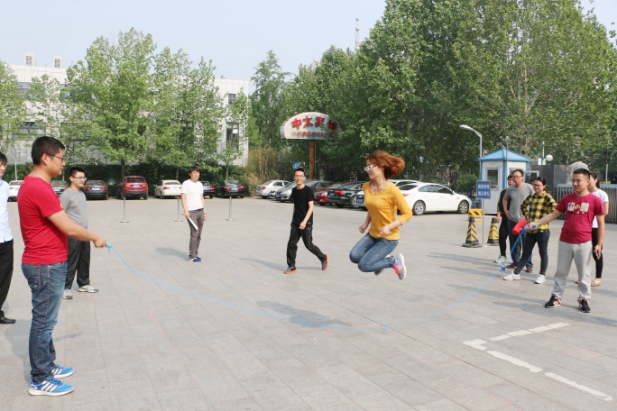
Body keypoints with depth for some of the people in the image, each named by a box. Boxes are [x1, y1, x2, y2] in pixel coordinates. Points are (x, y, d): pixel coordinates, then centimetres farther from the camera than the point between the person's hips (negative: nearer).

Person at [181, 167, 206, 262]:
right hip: (191, 212, -6)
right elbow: (183, 197, -10)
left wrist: (204, 212, 16)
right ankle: (192, 256, -3)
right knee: (194, 234, -11)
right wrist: (186, 210, -19)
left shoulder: (200, 184, 16)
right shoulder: (186, 183, -4)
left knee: (198, 235, 6)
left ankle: (196, 254, 15)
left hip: (200, 211, 6)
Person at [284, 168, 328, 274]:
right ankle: (291, 266, 8)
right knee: (291, 244, -1)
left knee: (308, 245, 2)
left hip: (306, 223, -6)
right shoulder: (294, 190, 8)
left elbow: (311, 207, -16)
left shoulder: (308, 190, -11)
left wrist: (304, 221, -25)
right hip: (295, 223, 6)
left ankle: (323, 258, 25)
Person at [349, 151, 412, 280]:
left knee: (364, 265, -15)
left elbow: (407, 214, -14)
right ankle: (382, 259, 13)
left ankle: (395, 261, 9)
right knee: (354, 256, -16)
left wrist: (389, 226, -25)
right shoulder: (366, 187, 1)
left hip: (388, 238, -6)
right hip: (372, 234, 6)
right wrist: (366, 224, 5)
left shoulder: (392, 190, -19)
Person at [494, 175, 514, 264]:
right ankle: (503, 255, 14)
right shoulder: (504, 192, 12)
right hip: (505, 218, 4)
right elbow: (499, 204, 15)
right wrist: (499, 214, 4)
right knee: (501, 236, 1)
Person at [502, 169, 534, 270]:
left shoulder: (529, 188, -6)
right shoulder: (510, 189, 7)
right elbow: (505, 199, 24)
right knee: (513, 243, 10)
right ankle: (516, 261, 23)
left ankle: (529, 264, 4)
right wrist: (505, 210, 12)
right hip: (512, 219, 4)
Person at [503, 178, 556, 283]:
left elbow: (554, 207, -23)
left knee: (543, 253, 9)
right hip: (530, 230, 6)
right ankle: (516, 273, 15)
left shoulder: (547, 197, -8)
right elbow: (523, 205, 30)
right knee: (526, 252, 11)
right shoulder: (531, 197, 11)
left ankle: (542, 275, 21)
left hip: (542, 230, -6)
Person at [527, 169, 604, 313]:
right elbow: (553, 214, 11)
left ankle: (584, 299, 21)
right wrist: (536, 223, -1)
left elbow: (601, 223, 0)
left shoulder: (595, 200, -3)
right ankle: (556, 297, 20)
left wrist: (599, 244, -2)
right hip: (565, 242, 3)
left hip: (583, 243, -3)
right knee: (561, 271, 10)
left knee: (584, 274, 7)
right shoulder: (567, 199, 6)